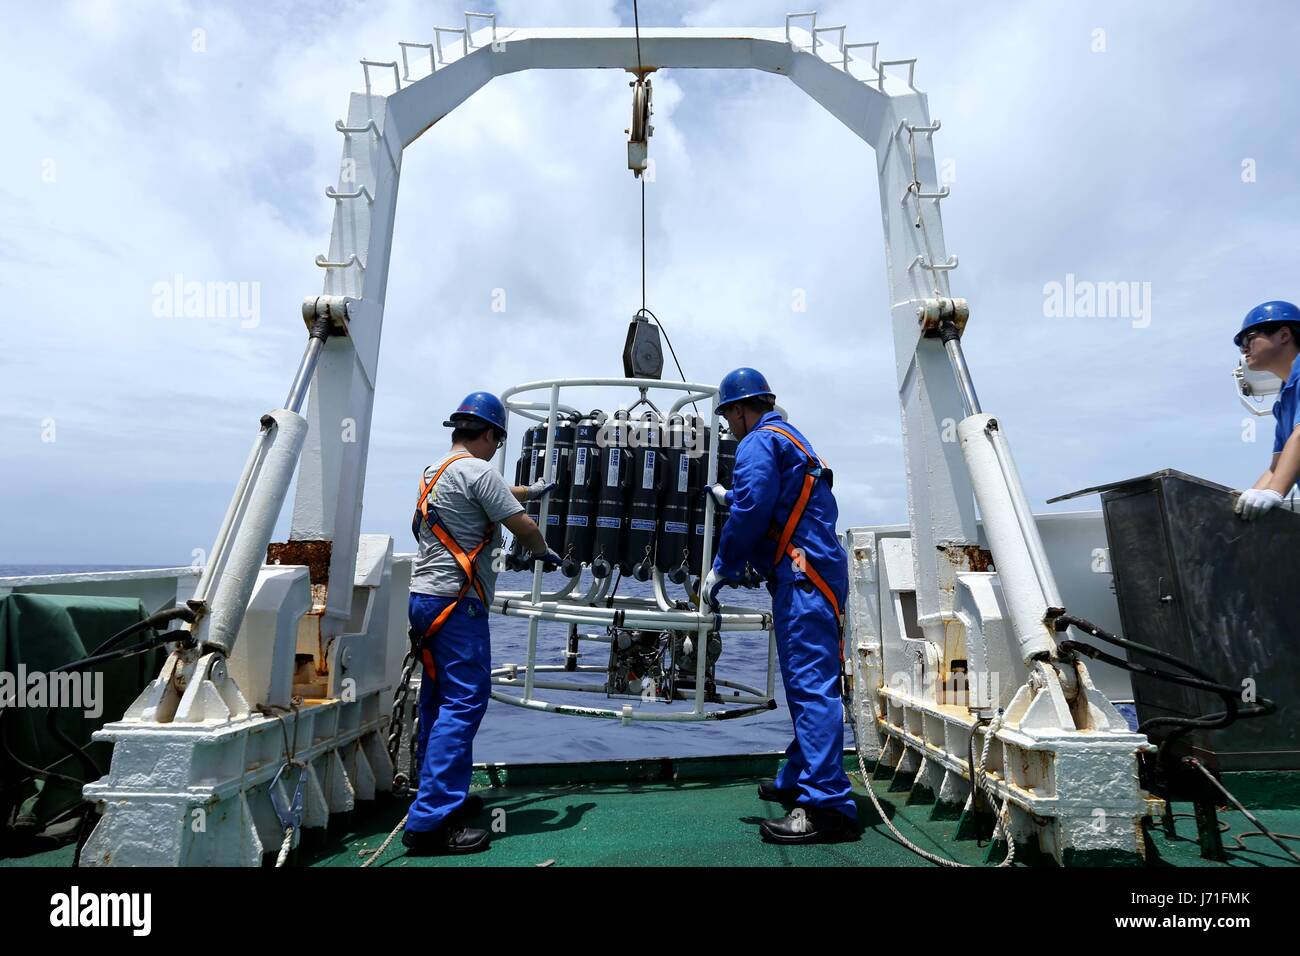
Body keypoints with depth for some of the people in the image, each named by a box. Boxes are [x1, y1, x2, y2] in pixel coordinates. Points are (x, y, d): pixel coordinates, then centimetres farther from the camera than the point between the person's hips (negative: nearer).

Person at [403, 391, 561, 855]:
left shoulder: (436, 473, 17)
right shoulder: (477, 470, -12)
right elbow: (522, 525, -10)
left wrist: (532, 490, 45)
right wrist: (545, 551, 10)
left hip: (424, 598, 10)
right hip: (456, 603, -10)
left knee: (439, 702, 16)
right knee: (463, 704, -7)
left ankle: (441, 798, 28)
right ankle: (430, 821, -6)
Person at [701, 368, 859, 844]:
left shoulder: (758, 442, -6)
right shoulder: (792, 439, 24)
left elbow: (750, 513, -17)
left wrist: (721, 569, -7)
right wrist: (730, 497, 43)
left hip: (801, 575, -10)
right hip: (819, 571, 10)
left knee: (810, 684, -12)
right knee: (806, 682, 16)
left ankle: (826, 806, -10)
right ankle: (798, 781, 27)